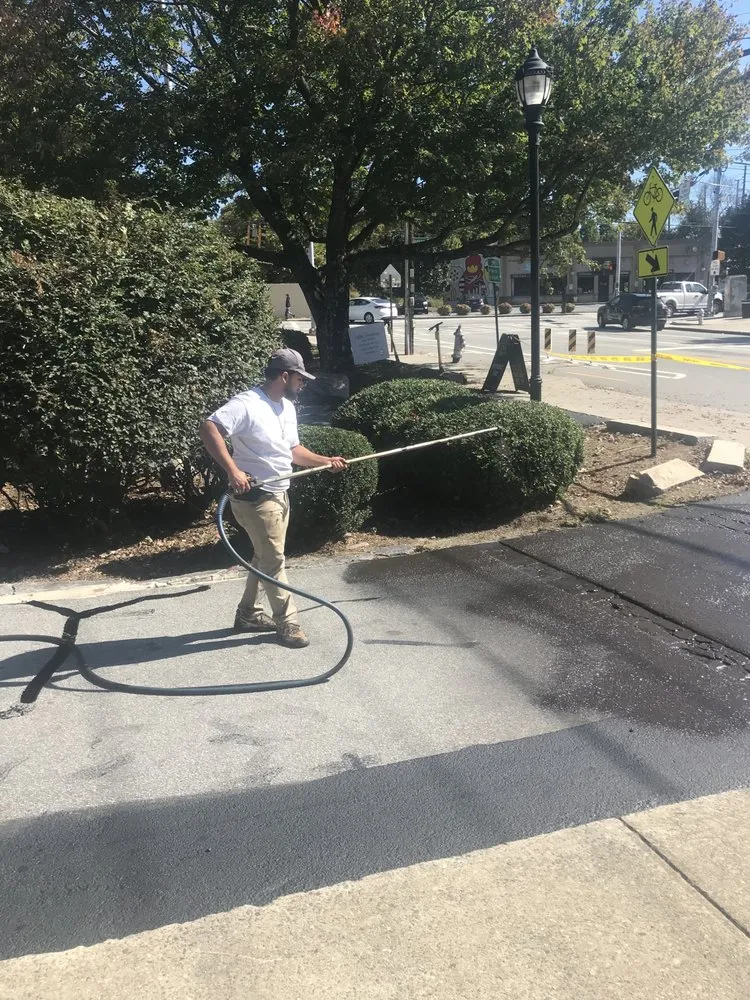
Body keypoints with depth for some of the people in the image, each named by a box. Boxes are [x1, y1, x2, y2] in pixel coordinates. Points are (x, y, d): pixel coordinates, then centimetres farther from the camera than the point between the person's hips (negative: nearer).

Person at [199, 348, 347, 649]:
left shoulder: (287, 407, 10)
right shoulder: (247, 404, -20)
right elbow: (208, 428, -29)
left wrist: (325, 461, 6)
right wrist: (232, 470, -36)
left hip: (280, 494, 10)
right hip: (255, 497, -9)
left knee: (264, 557, 18)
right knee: (274, 560, -1)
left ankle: (248, 614, 32)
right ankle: (286, 622, 11)